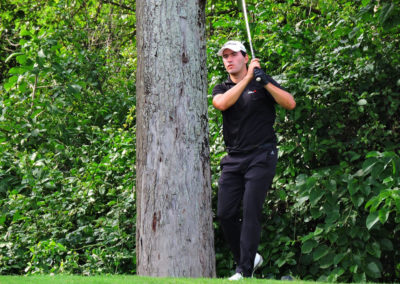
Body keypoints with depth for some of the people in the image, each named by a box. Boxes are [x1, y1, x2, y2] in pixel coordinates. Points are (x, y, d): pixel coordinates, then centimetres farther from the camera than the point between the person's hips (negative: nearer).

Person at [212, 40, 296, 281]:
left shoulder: (262, 83, 5)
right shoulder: (222, 88, 14)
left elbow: (290, 103, -9)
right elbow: (222, 104, -11)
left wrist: (266, 82, -18)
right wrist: (247, 78, -14)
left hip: (261, 155, -4)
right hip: (233, 159, 5)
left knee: (251, 213, -9)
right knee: (225, 214, 1)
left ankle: (245, 271, -6)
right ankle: (250, 257, 19)